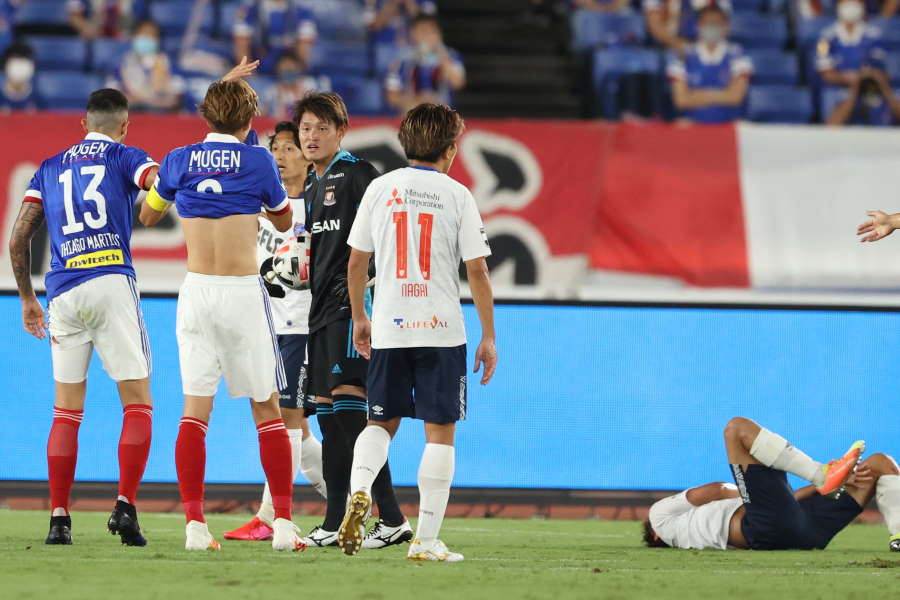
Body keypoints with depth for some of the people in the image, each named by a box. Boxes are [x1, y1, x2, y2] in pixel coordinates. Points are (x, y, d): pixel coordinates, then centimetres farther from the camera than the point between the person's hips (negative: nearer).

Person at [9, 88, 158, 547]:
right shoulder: (124, 157, 8)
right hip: (113, 284, -3)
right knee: (137, 404, 2)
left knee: (66, 412, 10)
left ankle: (58, 518, 3)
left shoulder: (50, 168, 19)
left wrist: (27, 298, 22)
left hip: (63, 294, 4)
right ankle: (125, 504, -12)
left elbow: (18, 239, 15)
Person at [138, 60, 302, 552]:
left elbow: (147, 215, 22)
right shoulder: (256, 160, -1)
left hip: (196, 290, 2)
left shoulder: (179, 160, 5)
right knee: (266, 409, 4)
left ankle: (194, 522, -7)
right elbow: (283, 220, 15)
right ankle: (283, 524, 0)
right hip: (244, 290, -2)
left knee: (195, 409, 2)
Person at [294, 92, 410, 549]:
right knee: (325, 409, 9)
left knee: (348, 404, -16)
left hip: (352, 304, -10)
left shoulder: (355, 173, -8)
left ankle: (392, 519, -16)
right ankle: (335, 524, 13)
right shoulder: (312, 184, 19)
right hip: (322, 306, 10)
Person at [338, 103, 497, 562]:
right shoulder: (457, 195, -3)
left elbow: (356, 262, 8)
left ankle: (359, 491, -11)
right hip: (441, 330, -3)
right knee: (439, 431, 3)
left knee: (382, 422, 17)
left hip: (388, 329, 3)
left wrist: (359, 318, 22)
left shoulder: (380, 188, 4)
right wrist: (488, 337, 2)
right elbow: (477, 270, -5)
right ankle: (426, 539, 0)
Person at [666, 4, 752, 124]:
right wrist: (721, 97, -5)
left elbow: (735, 96, -7)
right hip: (692, 126, 1)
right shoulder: (682, 59, 4)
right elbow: (681, 100, -4)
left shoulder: (737, 57, 3)